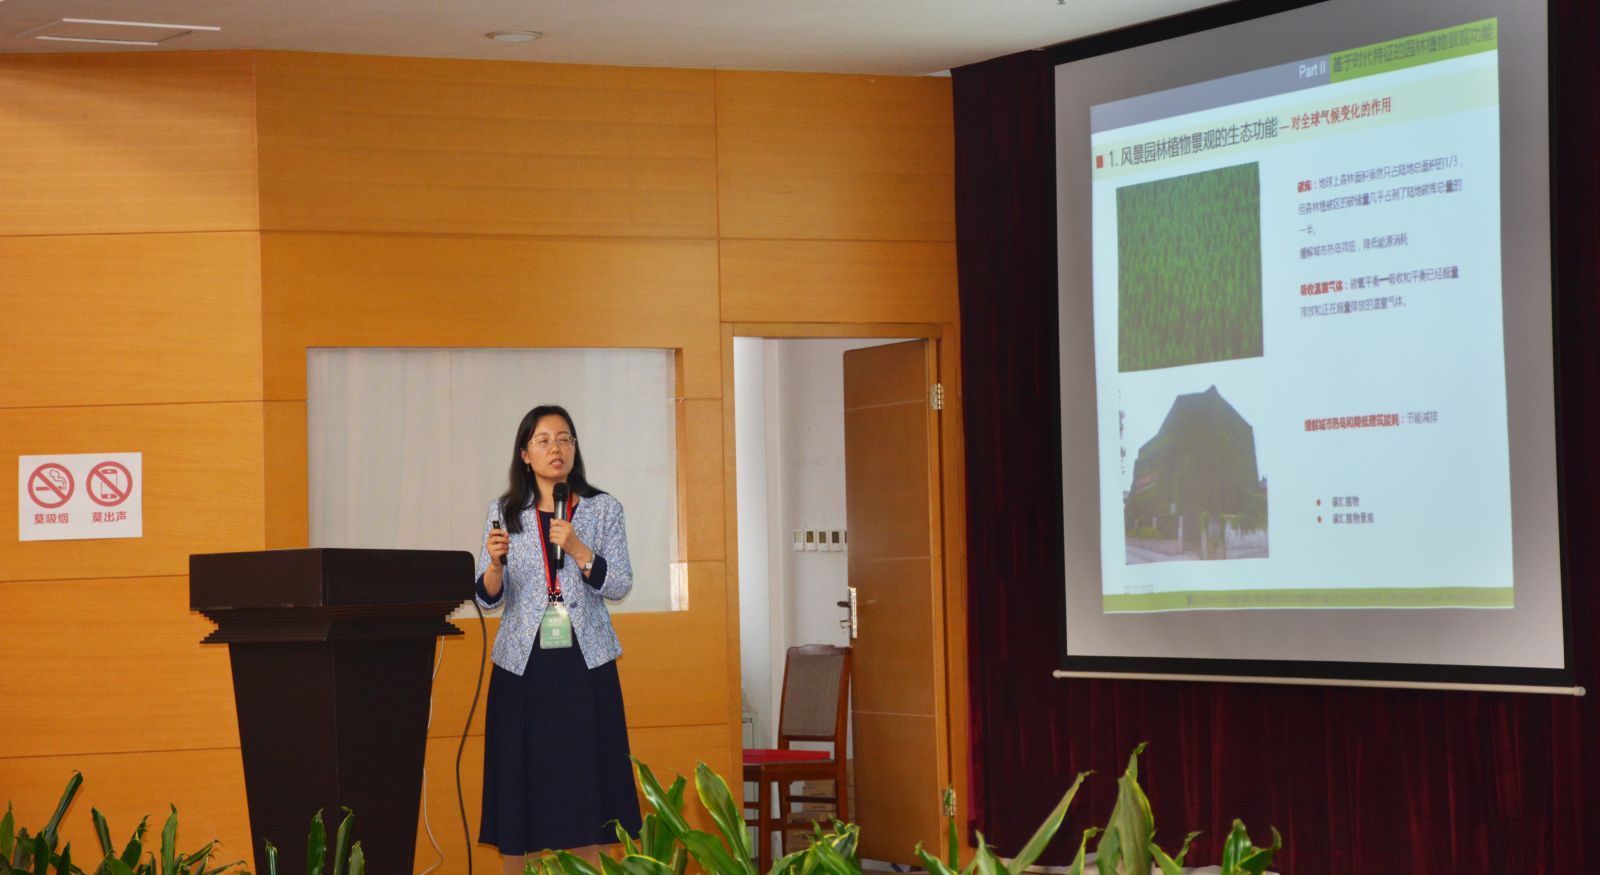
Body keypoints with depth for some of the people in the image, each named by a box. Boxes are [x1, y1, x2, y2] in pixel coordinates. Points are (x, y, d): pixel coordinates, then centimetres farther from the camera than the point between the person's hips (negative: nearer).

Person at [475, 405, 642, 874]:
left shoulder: (603, 509, 5)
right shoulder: (504, 512, 6)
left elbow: (619, 586, -2)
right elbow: (488, 597, 3)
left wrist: (575, 547, -16)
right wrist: (495, 563, -17)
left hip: (584, 663, 0)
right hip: (523, 663, 0)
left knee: (584, 778, -2)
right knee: (520, 782, -1)